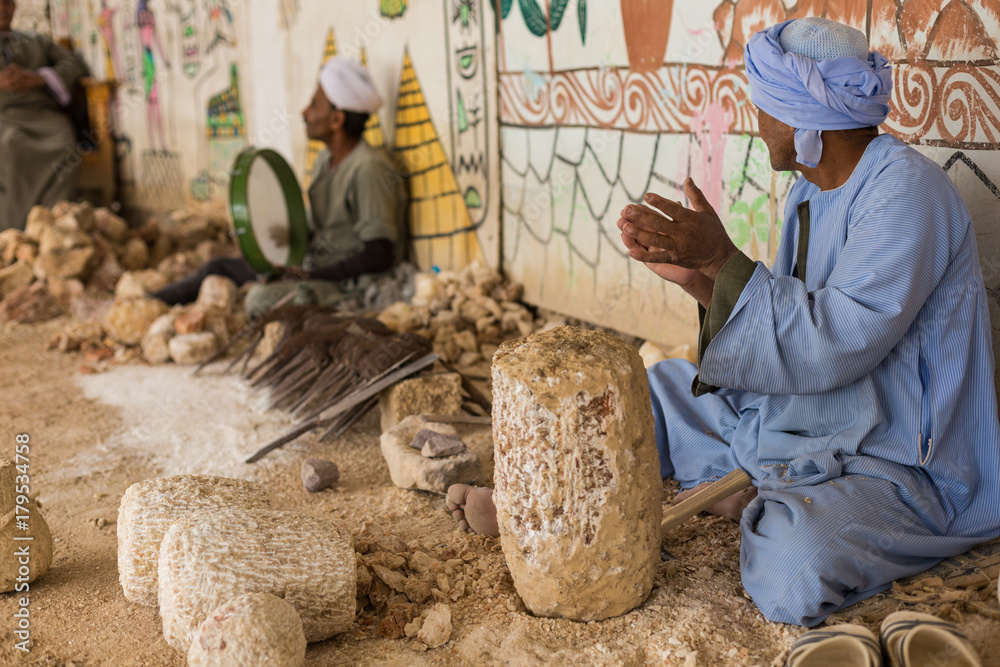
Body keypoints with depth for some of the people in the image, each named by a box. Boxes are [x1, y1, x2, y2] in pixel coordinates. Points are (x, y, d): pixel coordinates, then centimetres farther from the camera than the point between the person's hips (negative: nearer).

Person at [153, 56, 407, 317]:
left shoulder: (368, 169, -21)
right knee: (219, 266, 10)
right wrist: (293, 235, -3)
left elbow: (380, 256, -25)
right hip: (313, 262, 10)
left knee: (260, 298, -29)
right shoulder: (326, 159, 9)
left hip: (346, 279, -10)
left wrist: (308, 275, -22)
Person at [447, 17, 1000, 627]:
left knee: (793, 576, -36)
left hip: (898, 466, -9)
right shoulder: (813, 191, 7)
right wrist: (697, 278, -2)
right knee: (662, 390, 15)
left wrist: (722, 257, -28)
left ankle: (758, 505, -4)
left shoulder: (905, 190, -21)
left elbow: (834, 345, -30)